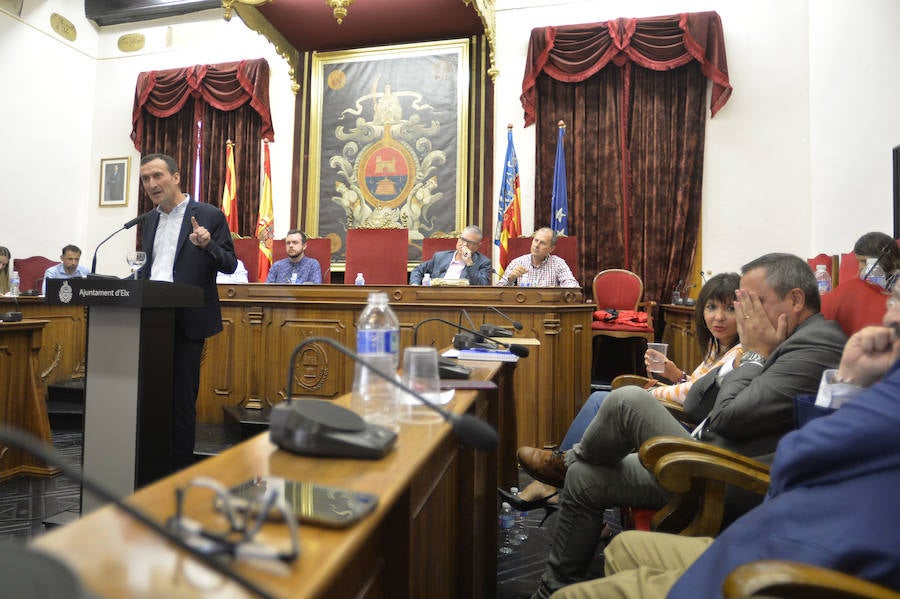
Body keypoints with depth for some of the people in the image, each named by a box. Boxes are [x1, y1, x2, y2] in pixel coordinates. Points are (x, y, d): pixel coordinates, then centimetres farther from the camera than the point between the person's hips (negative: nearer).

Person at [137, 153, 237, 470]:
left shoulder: (209, 215, -4)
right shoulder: (150, 220, 15)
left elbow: (230, 265, -6)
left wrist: (208, 245, -24)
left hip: (187, 321, -5)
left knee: (182, 396, 2)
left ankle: (180, 465, 14)